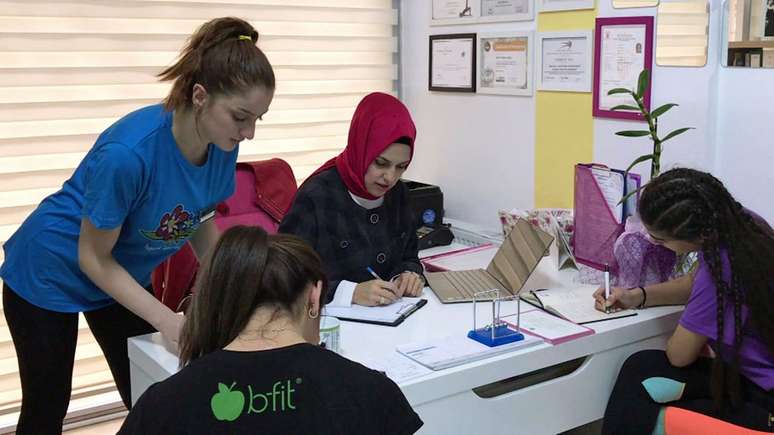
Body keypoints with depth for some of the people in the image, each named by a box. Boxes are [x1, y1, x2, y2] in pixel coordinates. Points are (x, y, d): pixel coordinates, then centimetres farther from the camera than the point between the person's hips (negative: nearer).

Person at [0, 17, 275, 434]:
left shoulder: (221, 144, -18)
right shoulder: (129, 152, -37)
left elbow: (200, 223, 0)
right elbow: (93, 258, -24)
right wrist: (167, 320, -29)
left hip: (123, 275, 6)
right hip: (50, 275, -6)